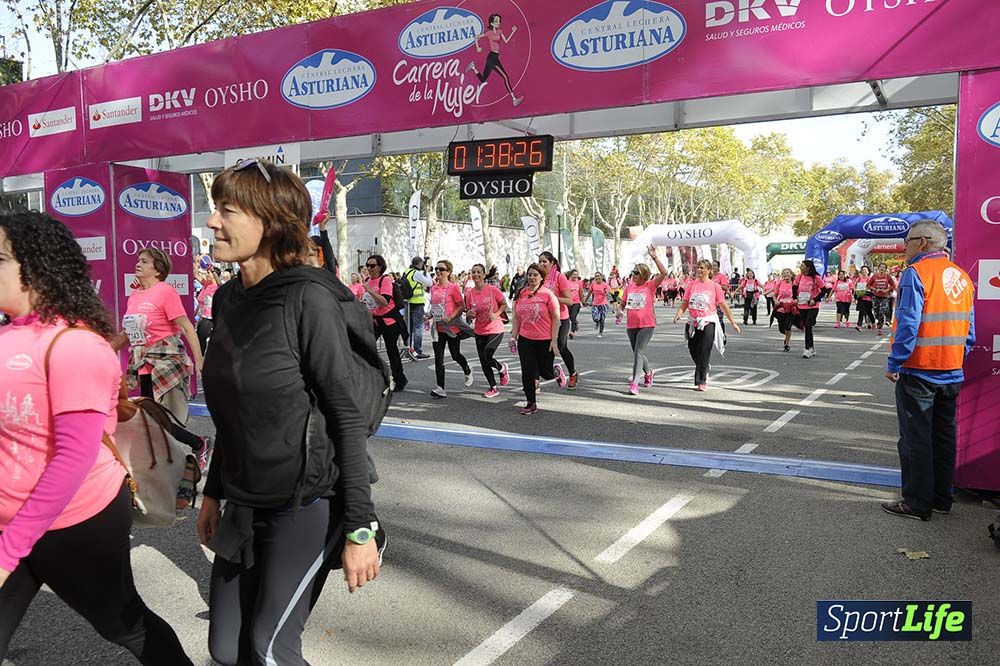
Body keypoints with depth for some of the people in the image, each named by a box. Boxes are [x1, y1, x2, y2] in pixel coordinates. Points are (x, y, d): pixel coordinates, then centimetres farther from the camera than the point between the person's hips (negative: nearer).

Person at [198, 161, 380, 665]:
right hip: (245, 505, 7)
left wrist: (359, 528, -18)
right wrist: (214, 492, 18)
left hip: (307, 502, -7)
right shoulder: (228, 299, 5)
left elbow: (349, 418, -18)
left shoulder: (308, 298, -17)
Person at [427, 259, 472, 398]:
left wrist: (451, 316, -22)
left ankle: (468, 372, 42)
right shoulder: (433, 289, 9)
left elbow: (462, 306, -10)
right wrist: (430, 315, 2)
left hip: (452, 327, -5)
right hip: (438, 327, 5)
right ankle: (440, 388, -2)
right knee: (438, 358, -2)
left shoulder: (453, 287, -10)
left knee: (455, 355, 10)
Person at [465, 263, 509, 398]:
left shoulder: (492, 289, -12)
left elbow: (504, 305, -1)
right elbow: (469, 315, 7)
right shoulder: (469, 293, -1)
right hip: (480, 332, 5)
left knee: (487, 357, -19)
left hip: (495, 330, -5)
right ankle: (493, 388, 25)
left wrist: (495, 314, -18)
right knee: (483, 363, 7)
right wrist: (469, 315, -16)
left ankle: (502, 369, 15)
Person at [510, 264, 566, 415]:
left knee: (546, 373, 7)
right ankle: (531, 404, 15)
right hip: (525, 340, 3)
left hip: (545, 341, -3)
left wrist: (554, 340, -10)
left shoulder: (547, 294, -9)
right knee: (527, 372, 2)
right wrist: (513, 336, 7)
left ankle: (557, 371, 43)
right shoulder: (521, 294, 3)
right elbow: (517, 318, 12)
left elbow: (556, 318, -7)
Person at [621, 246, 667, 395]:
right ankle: (648, 372, 43)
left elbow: (664, 273, -18)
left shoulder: (650, 286, -6)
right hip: (631, 325, 5)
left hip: (647, 325, -5)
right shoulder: (629, 286, 6)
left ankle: (634, 383, -18)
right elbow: (624, 303, 17)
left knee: (638, 352, -16)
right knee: (637, 353, 17)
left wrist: (654, 257, -20)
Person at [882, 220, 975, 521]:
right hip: (952, 373, 7)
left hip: (918, 372, -7)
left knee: (915, 439, 0)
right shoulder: (961, 276, 10)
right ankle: (941, 497, 25)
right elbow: (969, 330, 13)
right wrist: (957, 361, 20)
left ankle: (917, 502, 6)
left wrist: (894, 364, -14)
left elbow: (908, 324, -20)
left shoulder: (915, 273, -13)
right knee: (943, 436, 15)